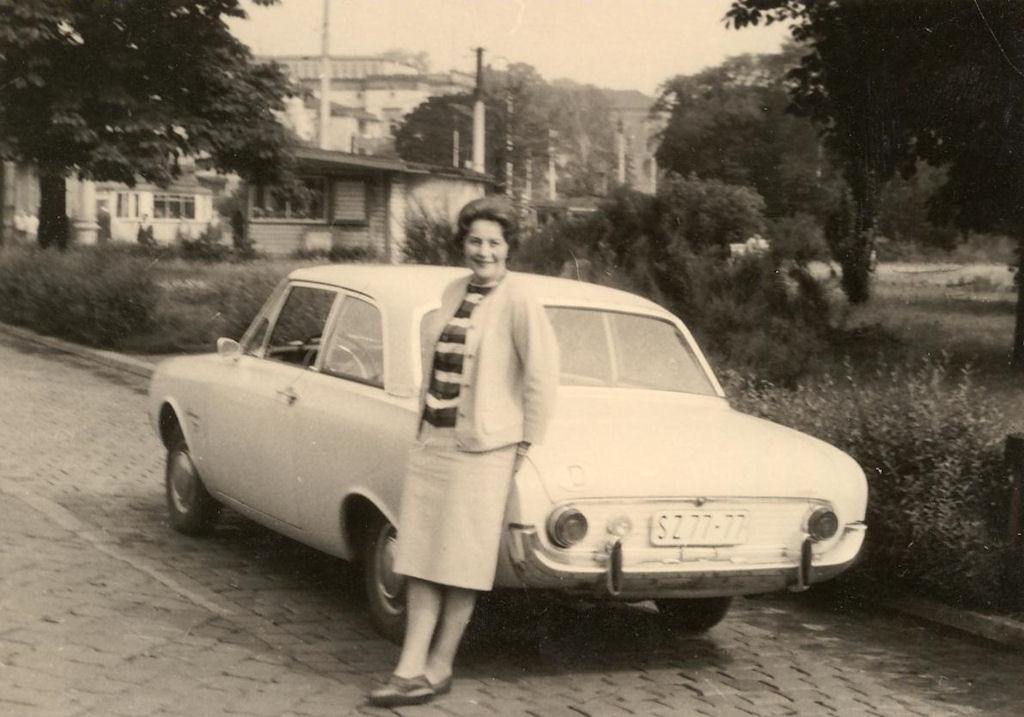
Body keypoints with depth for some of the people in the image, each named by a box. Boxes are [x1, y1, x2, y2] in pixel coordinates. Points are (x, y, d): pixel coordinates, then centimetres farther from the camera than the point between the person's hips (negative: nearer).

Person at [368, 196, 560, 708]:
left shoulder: (517, 300, -12)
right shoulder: (454, 292, 9)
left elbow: (543, 374, -12)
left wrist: (527, 444, -8)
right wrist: (425, 422, 14)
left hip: (482, 447, -7)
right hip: (431, 441, 7)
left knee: (461, 565, 2)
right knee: (421, 556, 5)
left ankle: (439, 669, 12)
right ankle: (411, 668, 8)